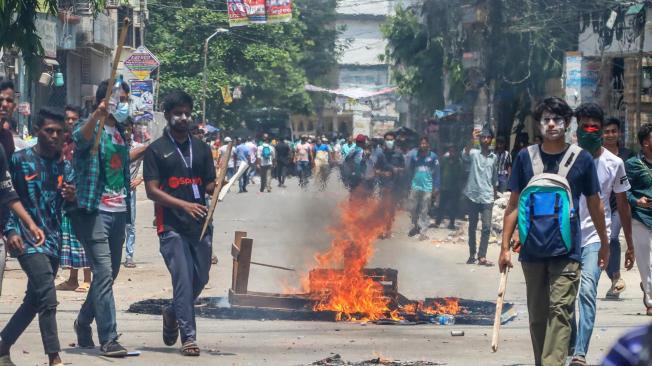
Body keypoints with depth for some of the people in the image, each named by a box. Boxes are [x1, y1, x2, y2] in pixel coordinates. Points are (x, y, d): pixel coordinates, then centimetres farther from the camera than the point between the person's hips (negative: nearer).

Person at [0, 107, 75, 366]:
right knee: (48, 298, -16)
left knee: (33, 301, 11)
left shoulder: (65, 167, 12)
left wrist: (71, 198, -11)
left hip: (53, 240, 6)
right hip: (28, 239, -6)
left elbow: (68, 208, 12)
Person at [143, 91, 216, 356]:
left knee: (201, 278, 9)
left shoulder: (201, 149, 15)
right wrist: (184, 205, -17)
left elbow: (209, 185, 16)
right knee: (183, 279, -10)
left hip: (200, 224, 5)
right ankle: (188, 337, -7)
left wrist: (218, 188, -9)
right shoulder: (156, 150, 1)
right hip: (171, 226, -5)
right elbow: (152, 190, -6)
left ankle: (172, 313, 35)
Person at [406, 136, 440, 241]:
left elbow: (436, 172, 1)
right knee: (413, 208, 6)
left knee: (424, 211, 0)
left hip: (427, 187, -2)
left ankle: (423, 232, 3)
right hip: (415, 186, 2)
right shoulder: (414, 155, 4)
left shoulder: (433, 156, -2)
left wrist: (436, 188, -1)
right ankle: (415, 227, 28)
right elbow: (409, 168, 13)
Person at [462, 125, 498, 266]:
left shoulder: (494, 157, 11)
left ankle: (482, 257, -12)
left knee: (487, 227, -9)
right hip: (473, 195, -2)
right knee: (472, 227, 8)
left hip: (487, 197, 2)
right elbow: (465, 156, -25)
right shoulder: (474, 153, -1)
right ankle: (472, 254, 18)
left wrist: (494, 192, 22)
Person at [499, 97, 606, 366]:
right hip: (532, 250, 3)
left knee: (560, 311, -12)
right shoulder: (525, 157, 5)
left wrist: (604, 244, 15)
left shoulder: (581, 159, 1)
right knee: (537, 315, 10)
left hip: (566, 250, -2)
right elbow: (514, 205, 8)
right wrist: (505, 247, 4)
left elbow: (594, 205, 10)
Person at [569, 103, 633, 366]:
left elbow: (622, 204, 11)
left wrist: (629, 245, 13)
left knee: (587, 291, -20)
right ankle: (571, 342, 29)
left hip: (596, 237, -2)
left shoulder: (613, 163, 2)